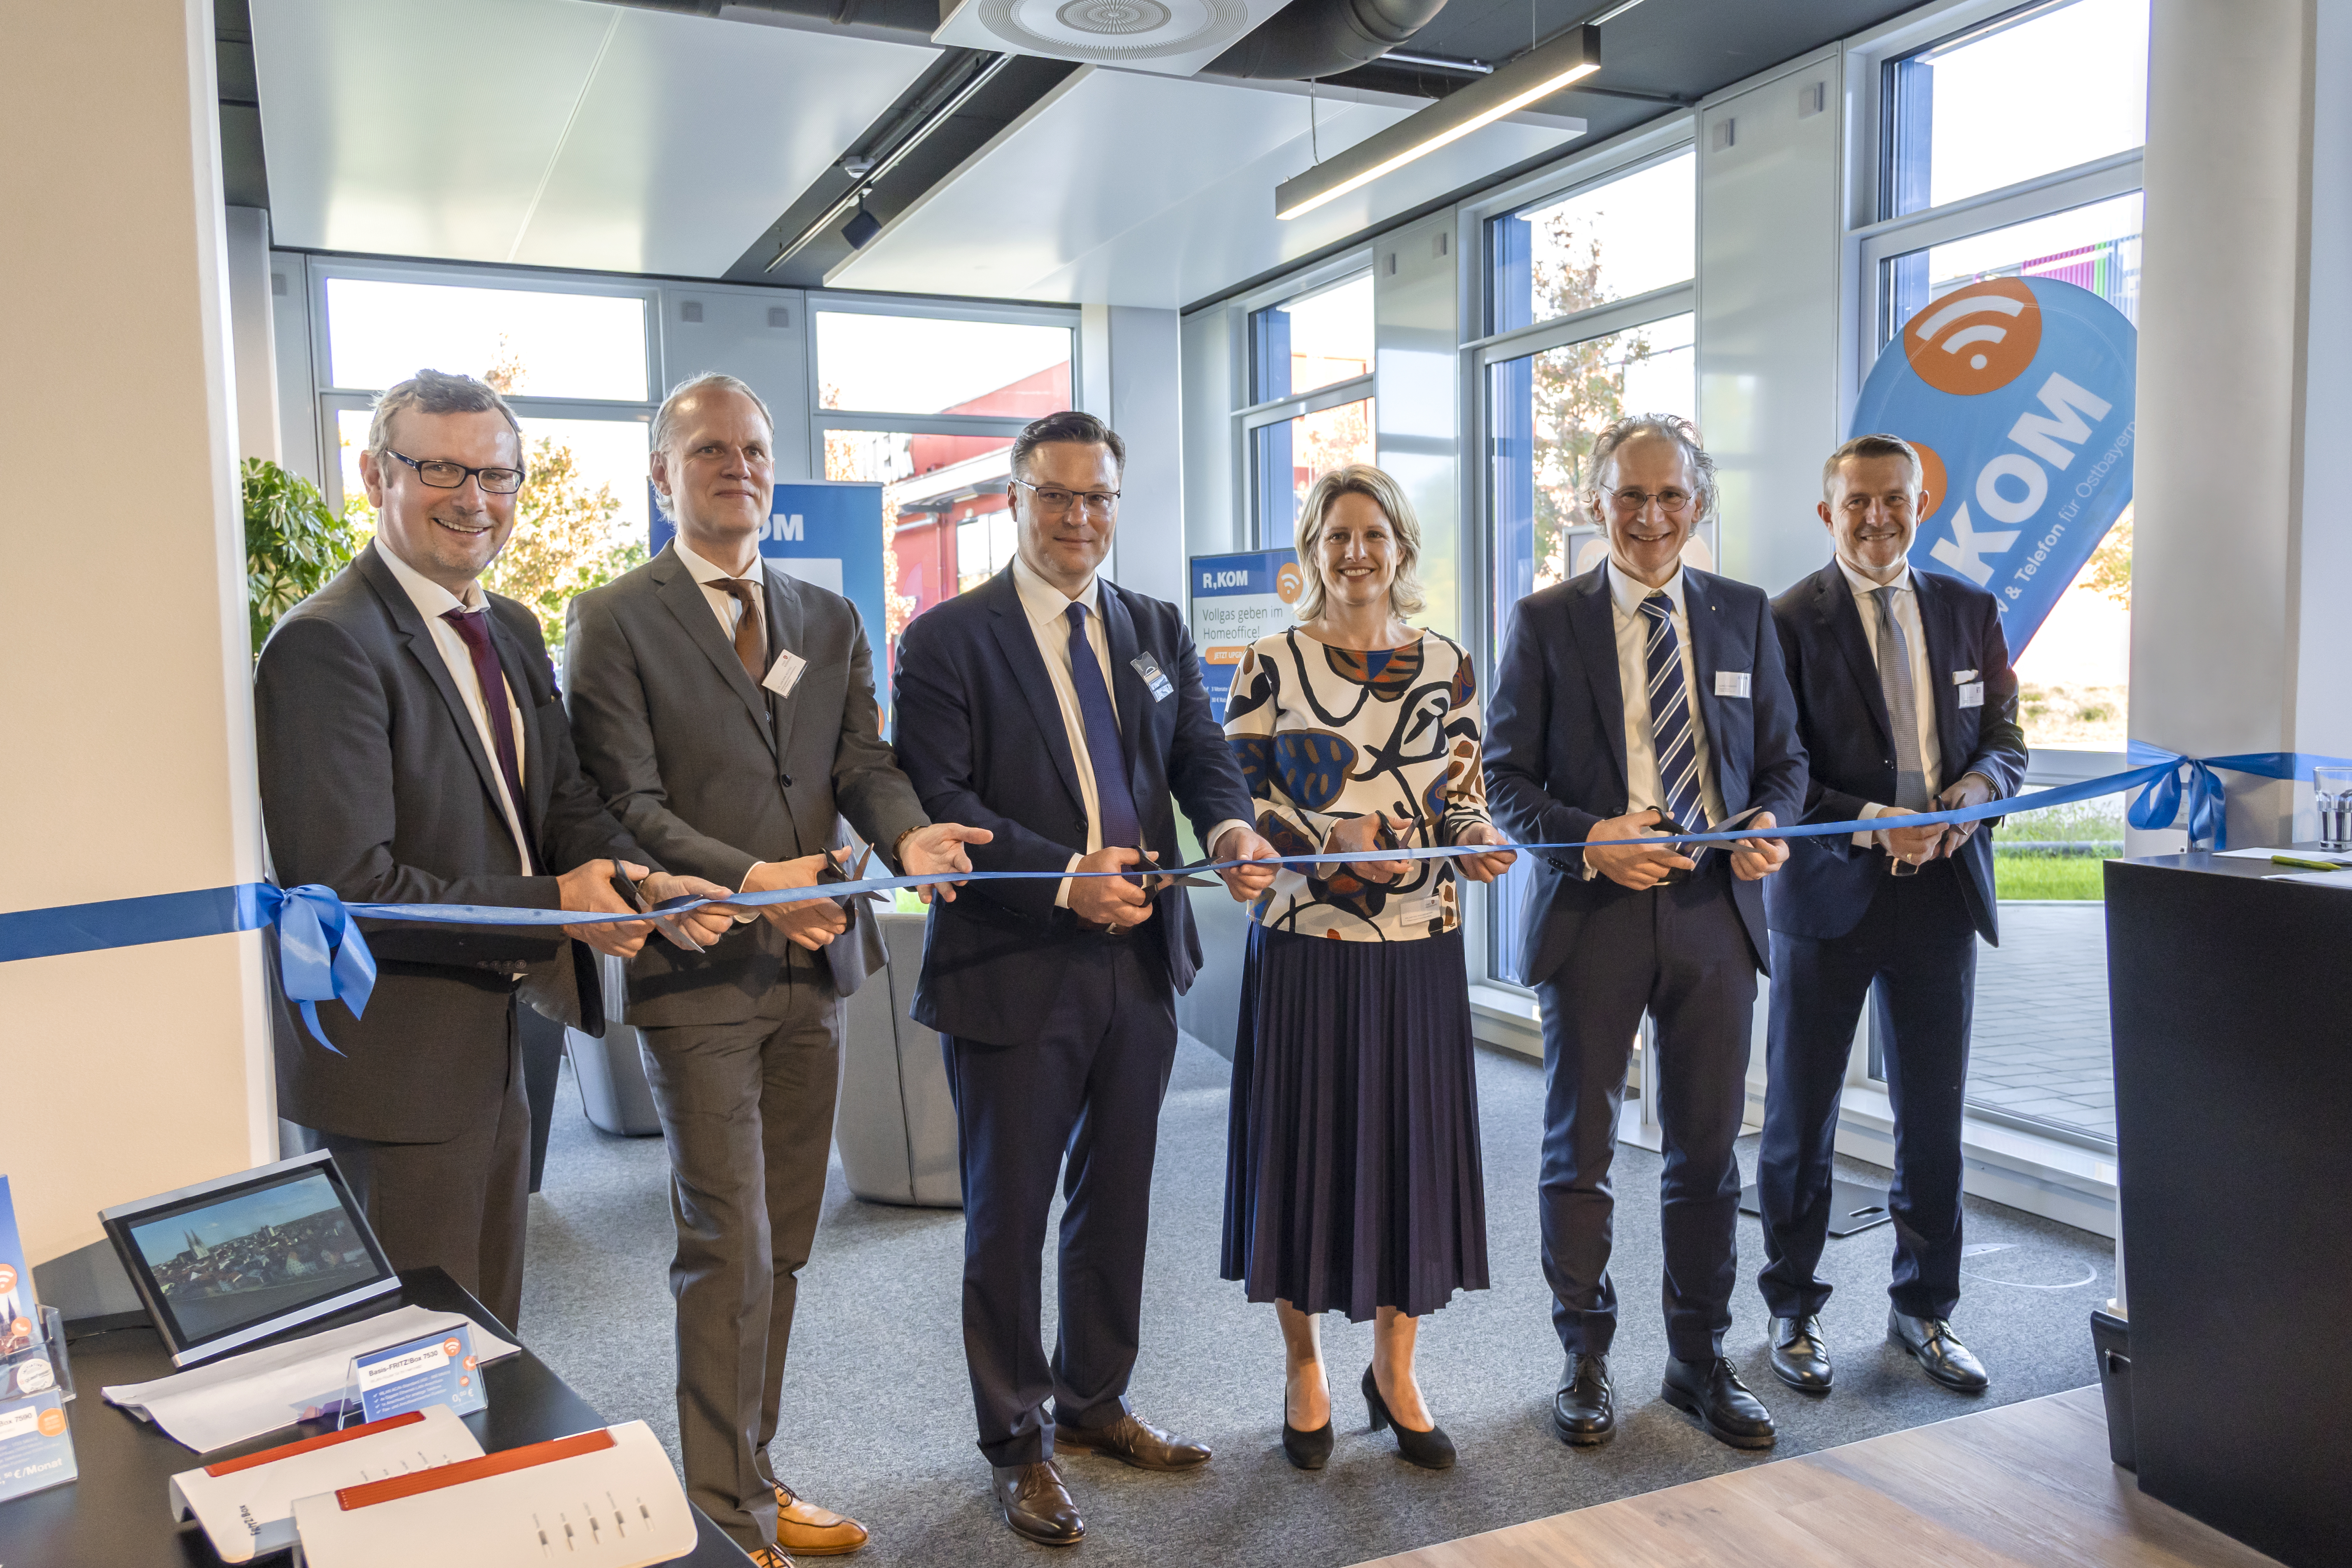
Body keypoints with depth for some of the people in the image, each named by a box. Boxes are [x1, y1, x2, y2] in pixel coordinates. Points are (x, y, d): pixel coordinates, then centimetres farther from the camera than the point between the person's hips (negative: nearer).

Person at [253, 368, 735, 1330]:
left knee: (491, 1339, 22)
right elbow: (343, 884, -24)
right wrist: (555, 907, -21)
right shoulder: (324, 645, -19)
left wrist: (642, 878, -12)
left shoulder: (513, 632, 9)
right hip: (398, 1063, -8)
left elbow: (560, 799, 10)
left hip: (496, 1047, 8)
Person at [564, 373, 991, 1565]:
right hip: (700, 973, -6)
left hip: (813, 964, 6)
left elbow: (863, 764, 5)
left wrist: (907, 833, -17)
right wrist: (750, 880, -25)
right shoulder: (614, 621, -4)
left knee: (782, 1244, 15)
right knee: (728, 1251, -3)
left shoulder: (830, 620, 13)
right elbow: (626, 804, -11)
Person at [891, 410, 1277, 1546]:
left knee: (1117, 1201, 19)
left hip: (1141, 956, 5)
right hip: (1014, 973, -5)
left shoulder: (1157, 631, 11)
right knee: (1008, 1218, 8)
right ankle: (1016, 1444, 27)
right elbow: (939, 803, -14)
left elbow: (1202, 755, 3)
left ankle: (1094, 1403, 39)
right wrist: (1064, 880, -26)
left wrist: (1230, 825, -20)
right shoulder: (949, 639, -6)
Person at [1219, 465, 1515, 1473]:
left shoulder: (1448, 665, 7)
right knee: (1304, 1143, 5)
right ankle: (1303, 1368, 26)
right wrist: (1332, 839, -18)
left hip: (1418, 945, 2)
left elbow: (1464, 794, 9)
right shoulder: (1271, 663, -1)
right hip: (1304, 944, -2)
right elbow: (1239, 795, -3)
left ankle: (1395, 1370, 28)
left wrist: (1477, 843, -13)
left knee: (1412, 1144, 8)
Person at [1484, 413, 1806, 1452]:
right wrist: (1586, 840, -16)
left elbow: (1783, 756, 12)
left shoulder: (1744, 615, 9)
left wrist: (1769, 824, -9)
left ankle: (1700, 1359, 28)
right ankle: (1585, 1360, 25)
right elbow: (1505, 772, 0)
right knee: (1579, 1151, 8)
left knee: (1706, 1151, 10)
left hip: (1716, 909, 2)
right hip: (1592, 910, -2)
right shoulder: (1546, 621, 1)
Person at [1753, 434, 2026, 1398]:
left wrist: (1975, 787, -13)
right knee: (1801, 1118, 8)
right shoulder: (1787, 622, -8)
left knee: (1934, 1118, 12)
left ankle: (1924, 1309, 30)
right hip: (1828, 893, -4)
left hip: (1942, 887, 4)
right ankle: (1794, 1312, 25)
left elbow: (2006, 739, 9)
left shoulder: (1969, 612, 7)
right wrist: (1876, 826, -22)